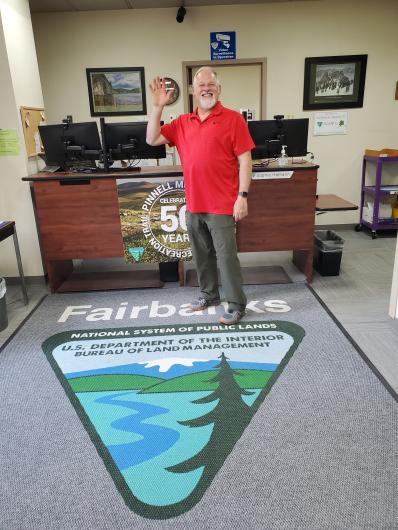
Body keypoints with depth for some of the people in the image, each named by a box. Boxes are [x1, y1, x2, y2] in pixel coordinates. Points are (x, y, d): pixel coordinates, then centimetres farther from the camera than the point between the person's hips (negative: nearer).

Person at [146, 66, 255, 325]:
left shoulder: (233, 119, -3)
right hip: (194, 205, 6)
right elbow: (152, 139, 10)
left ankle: (237, 304, 14)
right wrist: (158, 106, 1)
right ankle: (209, 294, 35)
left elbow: (245, 160, -7)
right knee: (202, 254, 17)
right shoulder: (182, 122, 12)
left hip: (221, 205, -5)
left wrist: (243, 196, -14)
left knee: (226, 256, -1)